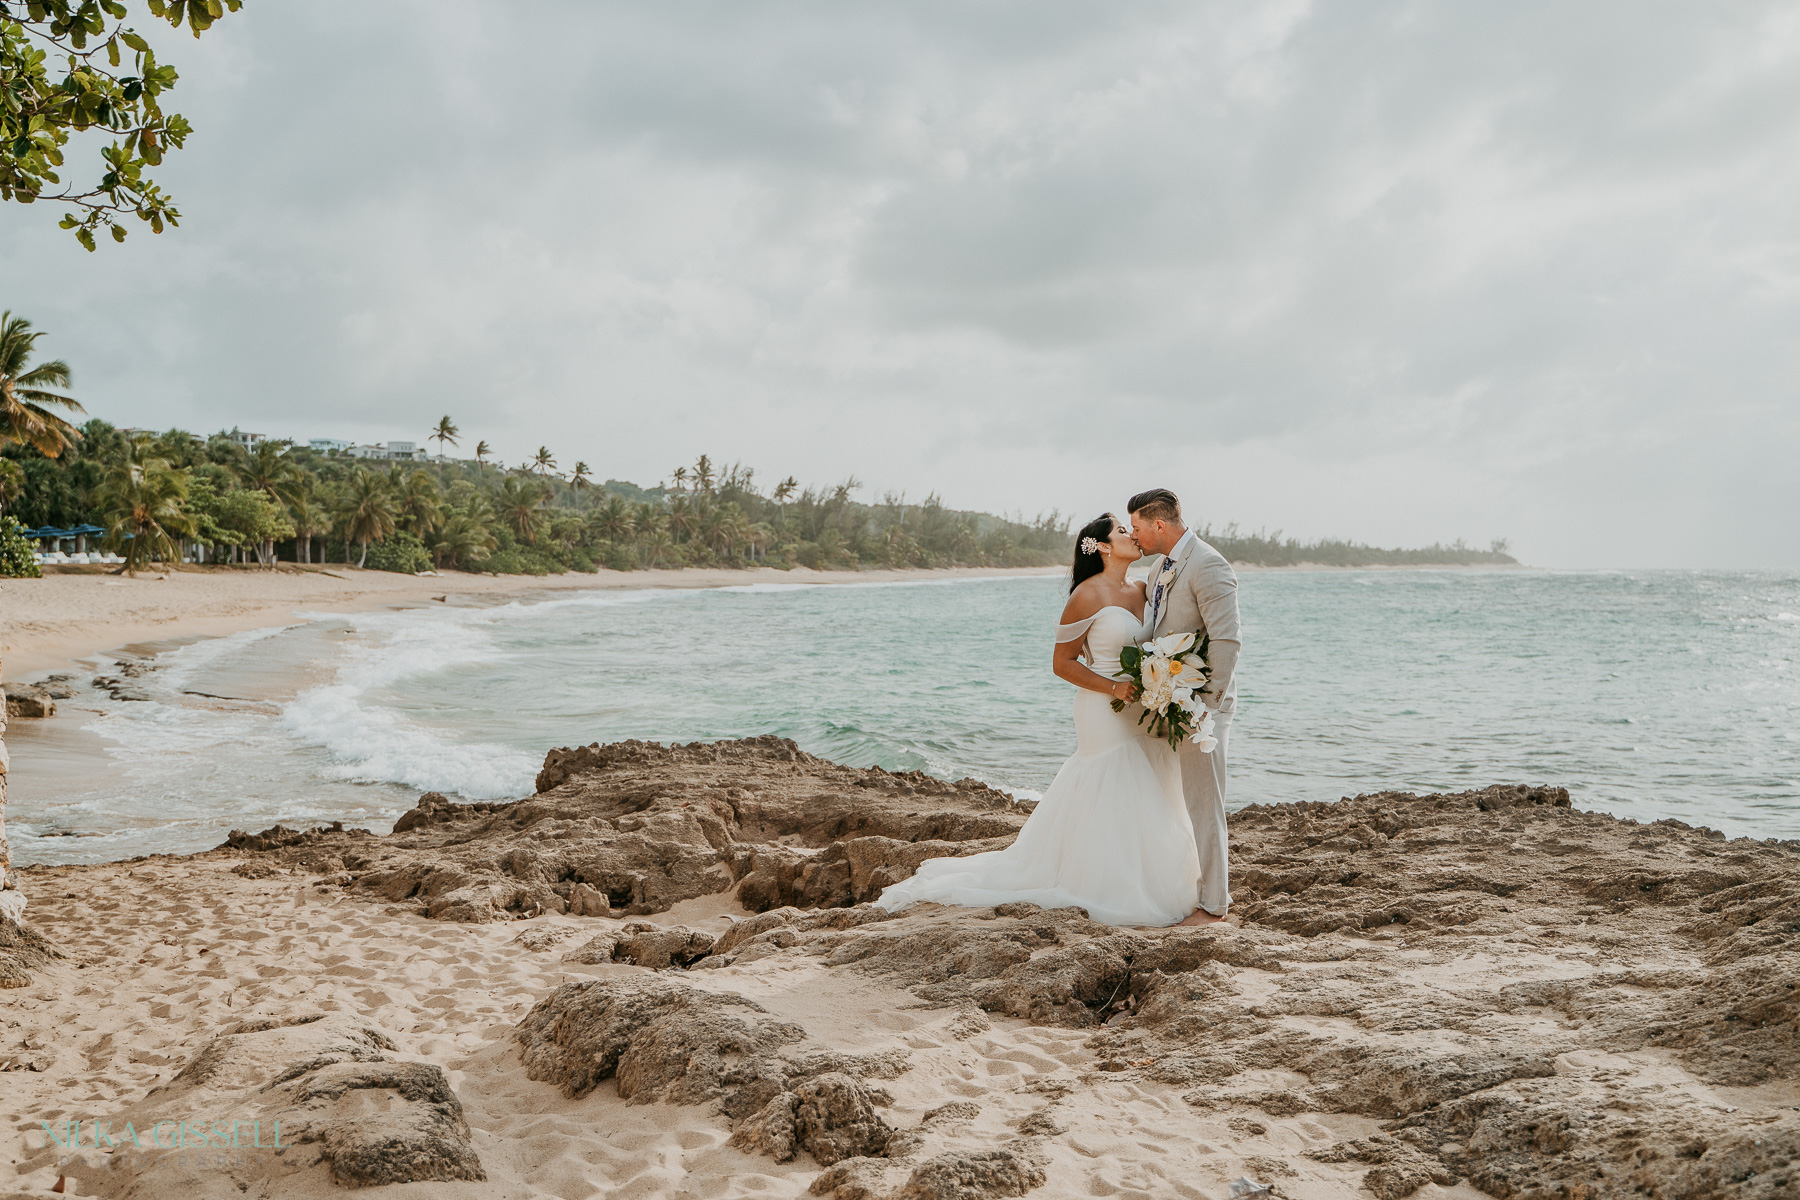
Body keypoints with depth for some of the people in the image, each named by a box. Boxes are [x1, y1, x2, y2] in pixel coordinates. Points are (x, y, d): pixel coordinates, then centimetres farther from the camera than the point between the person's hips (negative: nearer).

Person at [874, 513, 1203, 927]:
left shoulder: (1141, 592, 10)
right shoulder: (1088, 595, -13)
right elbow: (1062, 662, -11)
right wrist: (1114, 687, -19)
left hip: (1142, 714, 8)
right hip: (1105, 717, -8)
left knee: (1144, 806, 12)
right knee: (1110, 804, -1)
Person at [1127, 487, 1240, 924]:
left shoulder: (1208, 566, -17)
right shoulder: (1158, 567, 13)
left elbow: (1227, 641, -22)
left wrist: (1206, 701, -21)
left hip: (1201, 703, -9)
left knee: (1203, 803, -2)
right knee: (1190, 801, 16)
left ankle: (1211, 904, 8)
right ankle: (1213, 886, 29)